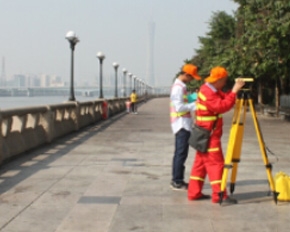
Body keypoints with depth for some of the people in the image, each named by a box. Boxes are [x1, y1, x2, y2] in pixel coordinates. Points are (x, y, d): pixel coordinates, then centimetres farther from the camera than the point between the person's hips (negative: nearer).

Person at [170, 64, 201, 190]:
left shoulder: (180, 86, 16)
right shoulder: (178, 87, -15)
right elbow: (179, 107, -21)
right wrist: (195, 104, -14)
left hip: (182, 124, 10)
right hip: (182, 124, -10)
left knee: (179, 153, 12)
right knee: (181, 153, -8)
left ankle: (176, 180, 17)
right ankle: (178, 182, -6)